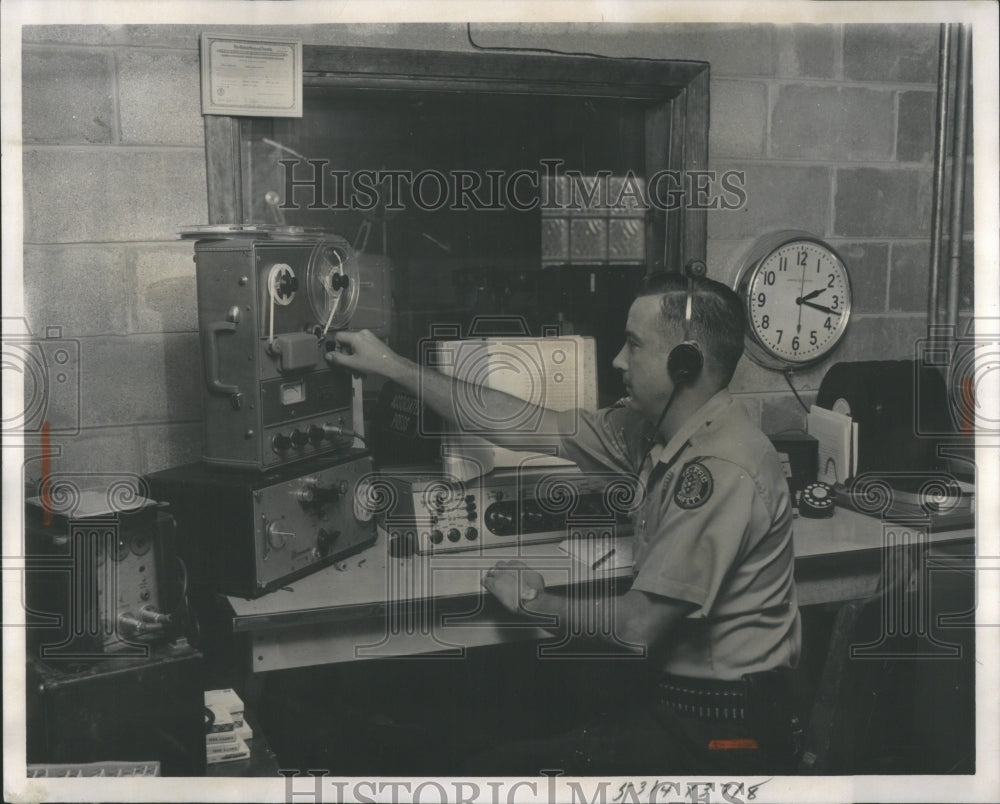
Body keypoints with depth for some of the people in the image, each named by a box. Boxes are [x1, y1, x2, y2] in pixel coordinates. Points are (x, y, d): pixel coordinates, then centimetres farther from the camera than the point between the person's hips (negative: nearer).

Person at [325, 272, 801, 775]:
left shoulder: (720, 469, -25)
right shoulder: (655, 427, 3)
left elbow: (639, 626, -24)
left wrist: (537, 602, -5)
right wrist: (395, 368, 9)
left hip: (719, 729, -8)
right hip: (682, 698, 8)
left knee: (506, 769, -8)